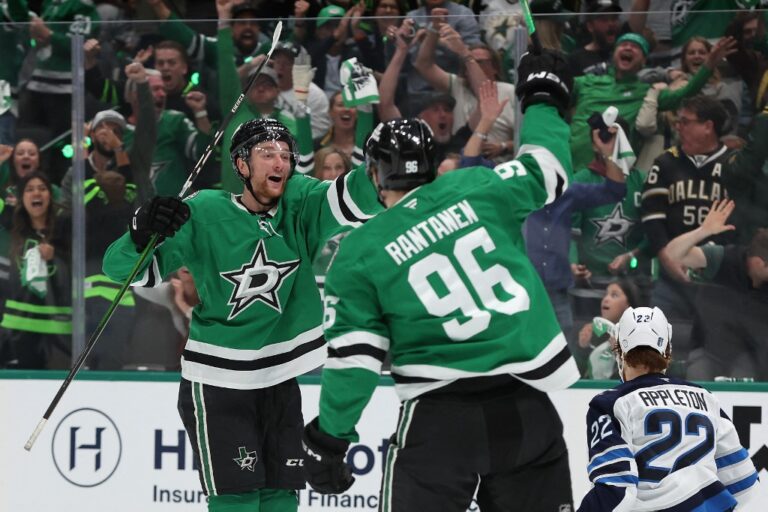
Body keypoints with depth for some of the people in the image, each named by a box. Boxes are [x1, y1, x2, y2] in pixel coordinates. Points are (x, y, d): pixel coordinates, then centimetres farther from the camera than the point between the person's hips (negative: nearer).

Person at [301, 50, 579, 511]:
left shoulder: (360, 253, 0)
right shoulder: (476, 190, 2)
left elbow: (353, 356, -2)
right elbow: (544, 171, 18)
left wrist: (330, 437, 8)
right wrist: (543, 101, 37)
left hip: (439, 412, -2)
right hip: (526, 403, 2)